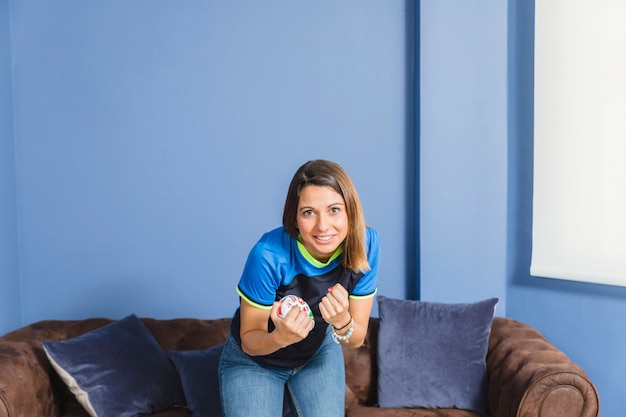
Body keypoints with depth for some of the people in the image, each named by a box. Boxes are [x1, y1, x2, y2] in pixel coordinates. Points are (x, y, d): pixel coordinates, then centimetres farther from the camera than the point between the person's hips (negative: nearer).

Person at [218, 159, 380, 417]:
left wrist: (342, 322, -38)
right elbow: (249, 342, -21)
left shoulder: (364, 244, -24)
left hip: (317, 353, 3)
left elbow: (357, 339, -15)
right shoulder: (269, 255, -34)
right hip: (254, 362, -2)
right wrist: (280, 337, -43)